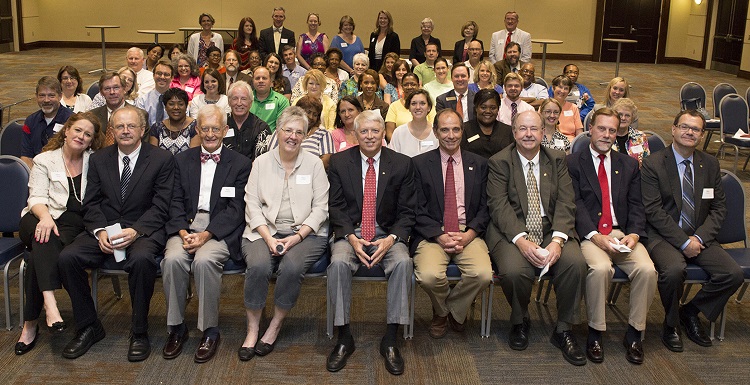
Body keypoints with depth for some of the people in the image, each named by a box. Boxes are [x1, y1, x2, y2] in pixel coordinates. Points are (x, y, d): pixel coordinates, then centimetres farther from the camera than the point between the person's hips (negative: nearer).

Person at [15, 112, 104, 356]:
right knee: (44, 238, -35)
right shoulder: (44, 160, 13)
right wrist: (45, 216, -20)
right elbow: (37, 197, 1)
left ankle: (30, 323, -29)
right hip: (42, 218, 0)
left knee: (40, 252, -29)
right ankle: (49, 304, -48)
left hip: (77, 223, 0)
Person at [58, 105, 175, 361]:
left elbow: (161, 206, -5)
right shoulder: (98, 160, 13)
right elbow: (91, 203, 8)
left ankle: (139, 333, -17)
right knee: (67, 257, -21)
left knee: (142, 259, -36)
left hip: (143, 231, -4)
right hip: (104, 229, 4)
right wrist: (99, 231, -11)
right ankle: (88, 327, -3)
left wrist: (135, 231, -20)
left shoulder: (161, 160, 1)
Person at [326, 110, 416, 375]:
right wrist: (352, 238, -14)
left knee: (403, 262, -30)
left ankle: (390, 340, -19)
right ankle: (344, 338, -16)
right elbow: (335, 207, 1)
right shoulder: (339, 162, 4)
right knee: (339, 262, -31)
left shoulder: (402, 164, 3)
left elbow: (407, 211, 2)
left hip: (387, 234, 0)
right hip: (349, 233, 0)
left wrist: (391, 239, -15)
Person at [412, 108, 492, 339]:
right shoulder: (420, 164, 6)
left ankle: (454, 310, 6)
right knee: (429, 276, -30)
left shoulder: (479, 164, 12)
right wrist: (440, 236, -13)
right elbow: (418, 210, 1)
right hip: (432, 234, -1)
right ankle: (441, 312, 8)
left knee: (483, 274, -27)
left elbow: (485, 208, 8)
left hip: (468, 234, 2)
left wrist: (468, 235, -9)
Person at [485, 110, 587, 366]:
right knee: (513, 270, -31)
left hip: (552, 230, 3)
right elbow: (499, 206, -8)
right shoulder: (499, 162, 3)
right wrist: (521, 240, -23)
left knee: (576, 262, -26)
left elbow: (566, 203, 1)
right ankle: (520, 322, 3)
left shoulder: (557, 161, 11)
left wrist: (557, 240, -17)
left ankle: (563, 330, -4)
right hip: (512, 232, -2)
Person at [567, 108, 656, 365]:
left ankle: (634, 334, -5)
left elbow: (636, 206, 12)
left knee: (647, 269, -24)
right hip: (588, 234, -3)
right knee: (600, 268, -33)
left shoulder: (629, 165, 20)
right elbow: (575, 205, -3)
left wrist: (634, 234, -8)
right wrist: (595, 236, -16)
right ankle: (595, 333, -13)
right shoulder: (573, 163, 8)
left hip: (621, 233, 4)